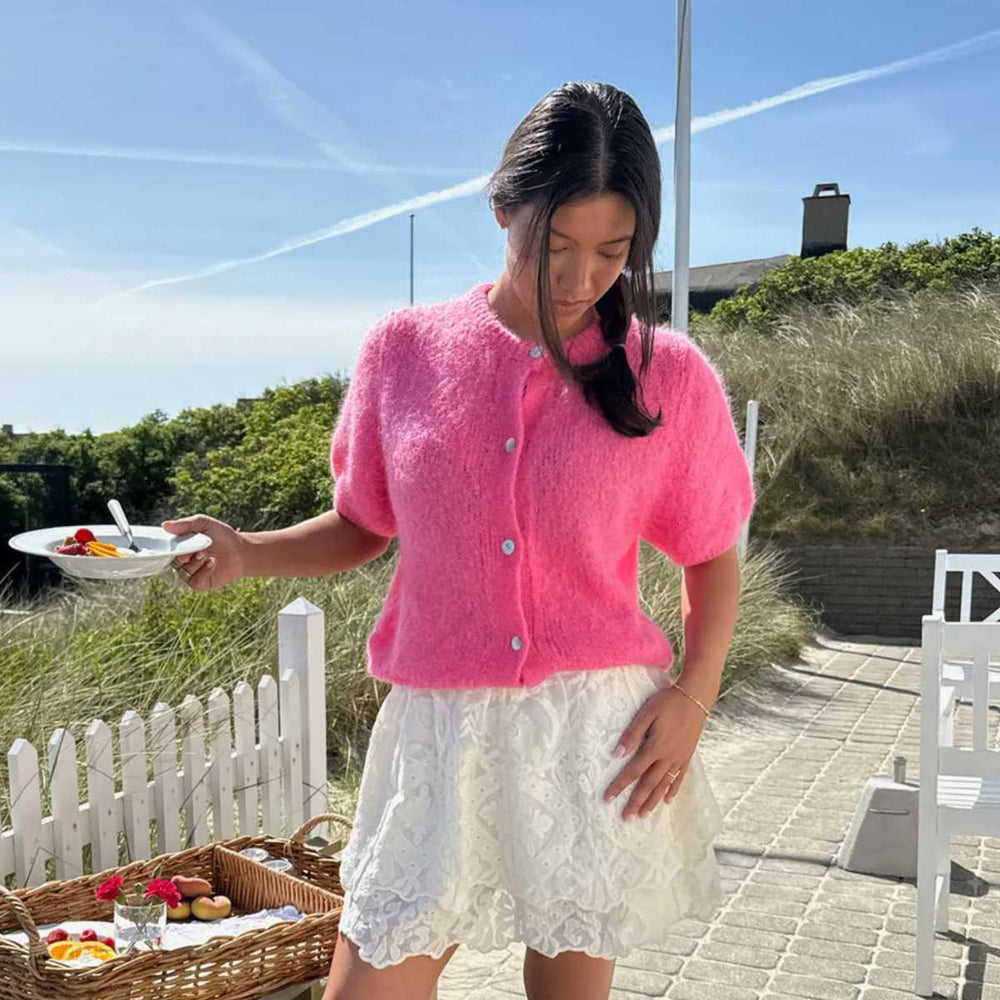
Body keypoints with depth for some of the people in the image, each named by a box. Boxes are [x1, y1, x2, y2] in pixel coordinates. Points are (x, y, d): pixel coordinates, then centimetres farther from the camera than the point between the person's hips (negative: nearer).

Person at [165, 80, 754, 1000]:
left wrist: (692, 698, -7)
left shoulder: (670, 375, -3)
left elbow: (713, 558, 7)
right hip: (439, 729, 1)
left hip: (600, 732, 0)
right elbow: (363, 527, 10)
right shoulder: (406, 349, 0)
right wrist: (244, 553, -7)